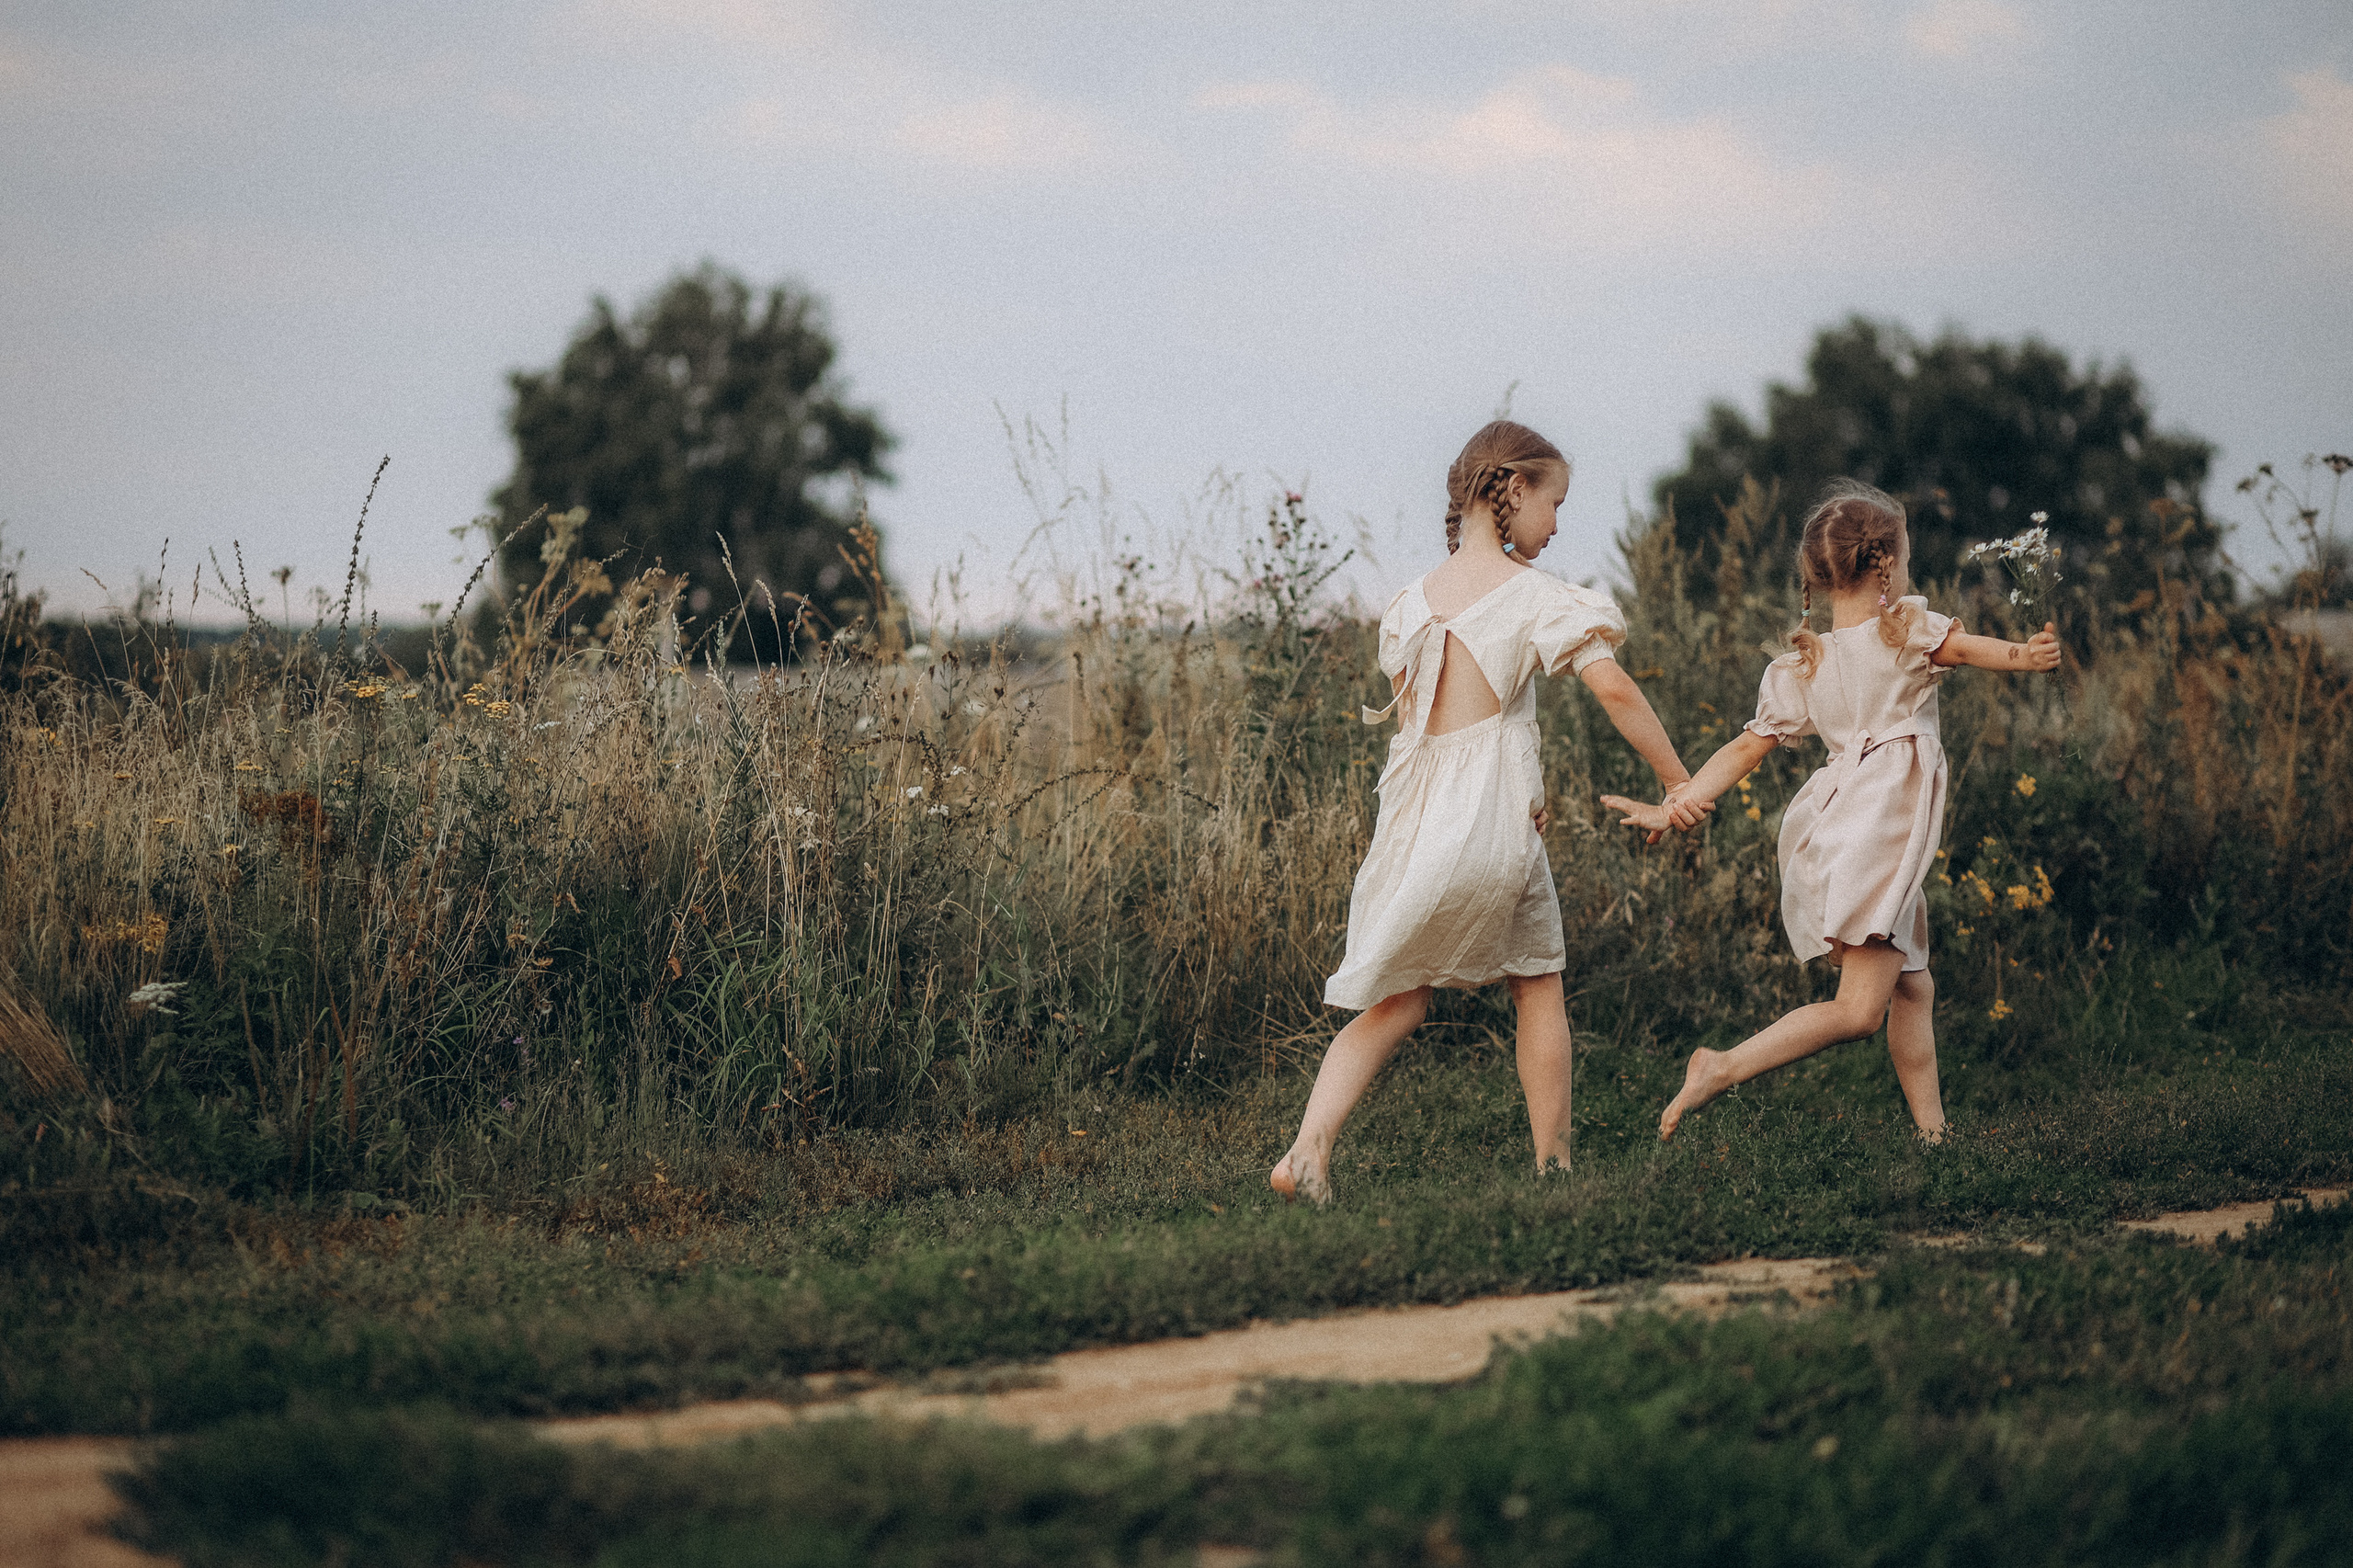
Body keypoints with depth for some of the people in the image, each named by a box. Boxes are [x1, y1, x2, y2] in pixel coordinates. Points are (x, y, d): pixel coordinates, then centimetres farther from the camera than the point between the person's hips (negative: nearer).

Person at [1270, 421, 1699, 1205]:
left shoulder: (1411, 602, 9)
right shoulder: (1533, 595, -7)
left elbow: (1408, 715, 12)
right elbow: (1613, 688, -14)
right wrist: (1678, 781, -6)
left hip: (1414, 814, 4)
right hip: (1493, 819, -4)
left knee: (1394, 1002, 9)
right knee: (1539, 985, 15)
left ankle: (1307, 1148, -9)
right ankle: (1552, 1164, 19)